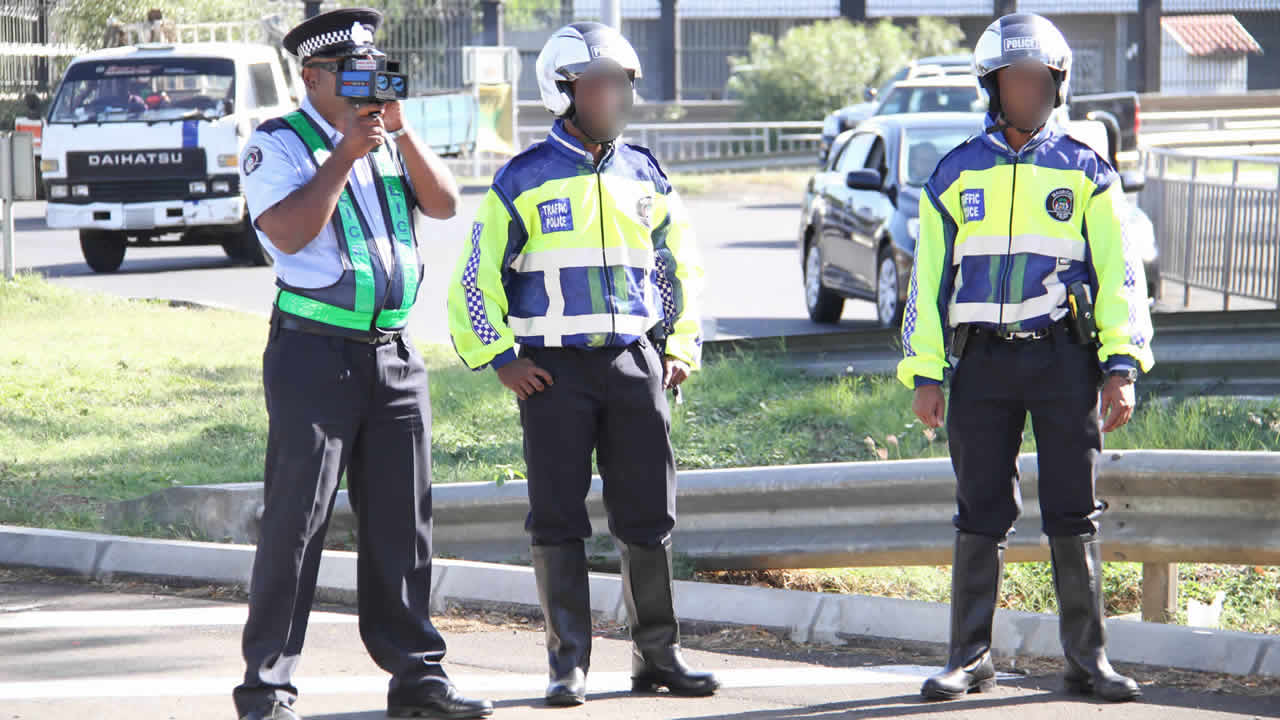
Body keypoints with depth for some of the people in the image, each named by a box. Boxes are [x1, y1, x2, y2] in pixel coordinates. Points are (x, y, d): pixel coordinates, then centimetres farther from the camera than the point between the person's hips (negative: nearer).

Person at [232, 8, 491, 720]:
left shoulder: (391, 140, 15)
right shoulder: (279, 144, -3)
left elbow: (445, 202, 3)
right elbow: (290, 232, -17)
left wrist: (401, 131, -7)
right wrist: (349, 151, -16)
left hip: (394, 353, 5)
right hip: (316, 355, -5)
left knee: (402, 520, 7)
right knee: (297, 520, -6)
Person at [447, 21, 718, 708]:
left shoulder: (643, 175, 10)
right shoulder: (524, 180, -2)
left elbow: (682, 266, 21)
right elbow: (475, 276, 1)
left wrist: (680, 350, 12)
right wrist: (500, 361, -5)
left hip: (635, 366, 3)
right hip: (555, 370, -3)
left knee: (649, 517, 4)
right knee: (558, 520, -2)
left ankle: (657, 654, 12)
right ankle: (568, 665, 4)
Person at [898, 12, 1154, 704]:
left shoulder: (1085, 172, 7)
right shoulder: (955, 175, 10)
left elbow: (1118, 274, 5)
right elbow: (928, 278, 11)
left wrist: (1121, 365, -5)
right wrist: (925, 374, 4)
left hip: (1063, 359, -1)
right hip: (983, 360, 1)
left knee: (1074, 515, -1)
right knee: (980, 516, 1)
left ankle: (1087, 658, 6)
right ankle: (969, 658, 8)